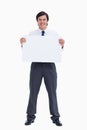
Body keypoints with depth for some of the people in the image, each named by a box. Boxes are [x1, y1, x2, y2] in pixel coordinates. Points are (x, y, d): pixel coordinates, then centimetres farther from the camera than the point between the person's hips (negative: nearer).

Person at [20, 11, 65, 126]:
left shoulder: (54, 34, 3)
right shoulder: (31, 35, 4)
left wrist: (62, 45, -21)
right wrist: (22, 43, -17)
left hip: (50, 65, 0)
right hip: (36, 65, 0)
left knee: (52, 92, 6)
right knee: (33, 91, 6)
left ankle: (55, 117, 16)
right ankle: (31, 116, 17)